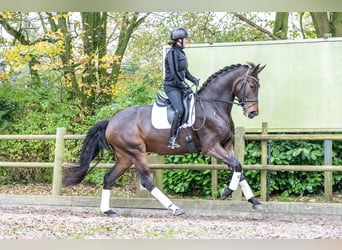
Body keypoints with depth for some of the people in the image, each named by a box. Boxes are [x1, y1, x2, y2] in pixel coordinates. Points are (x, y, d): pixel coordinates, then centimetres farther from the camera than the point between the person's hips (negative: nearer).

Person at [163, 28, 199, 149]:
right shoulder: (173, 53, -14)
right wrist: (185, 86, -21)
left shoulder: (181, 52, 13)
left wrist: (194, 79, 4)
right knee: (180, 110, -21)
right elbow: (174, 73, -21)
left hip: (179, 86, 10)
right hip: (171, 86, -10)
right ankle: (172, 139, -16)